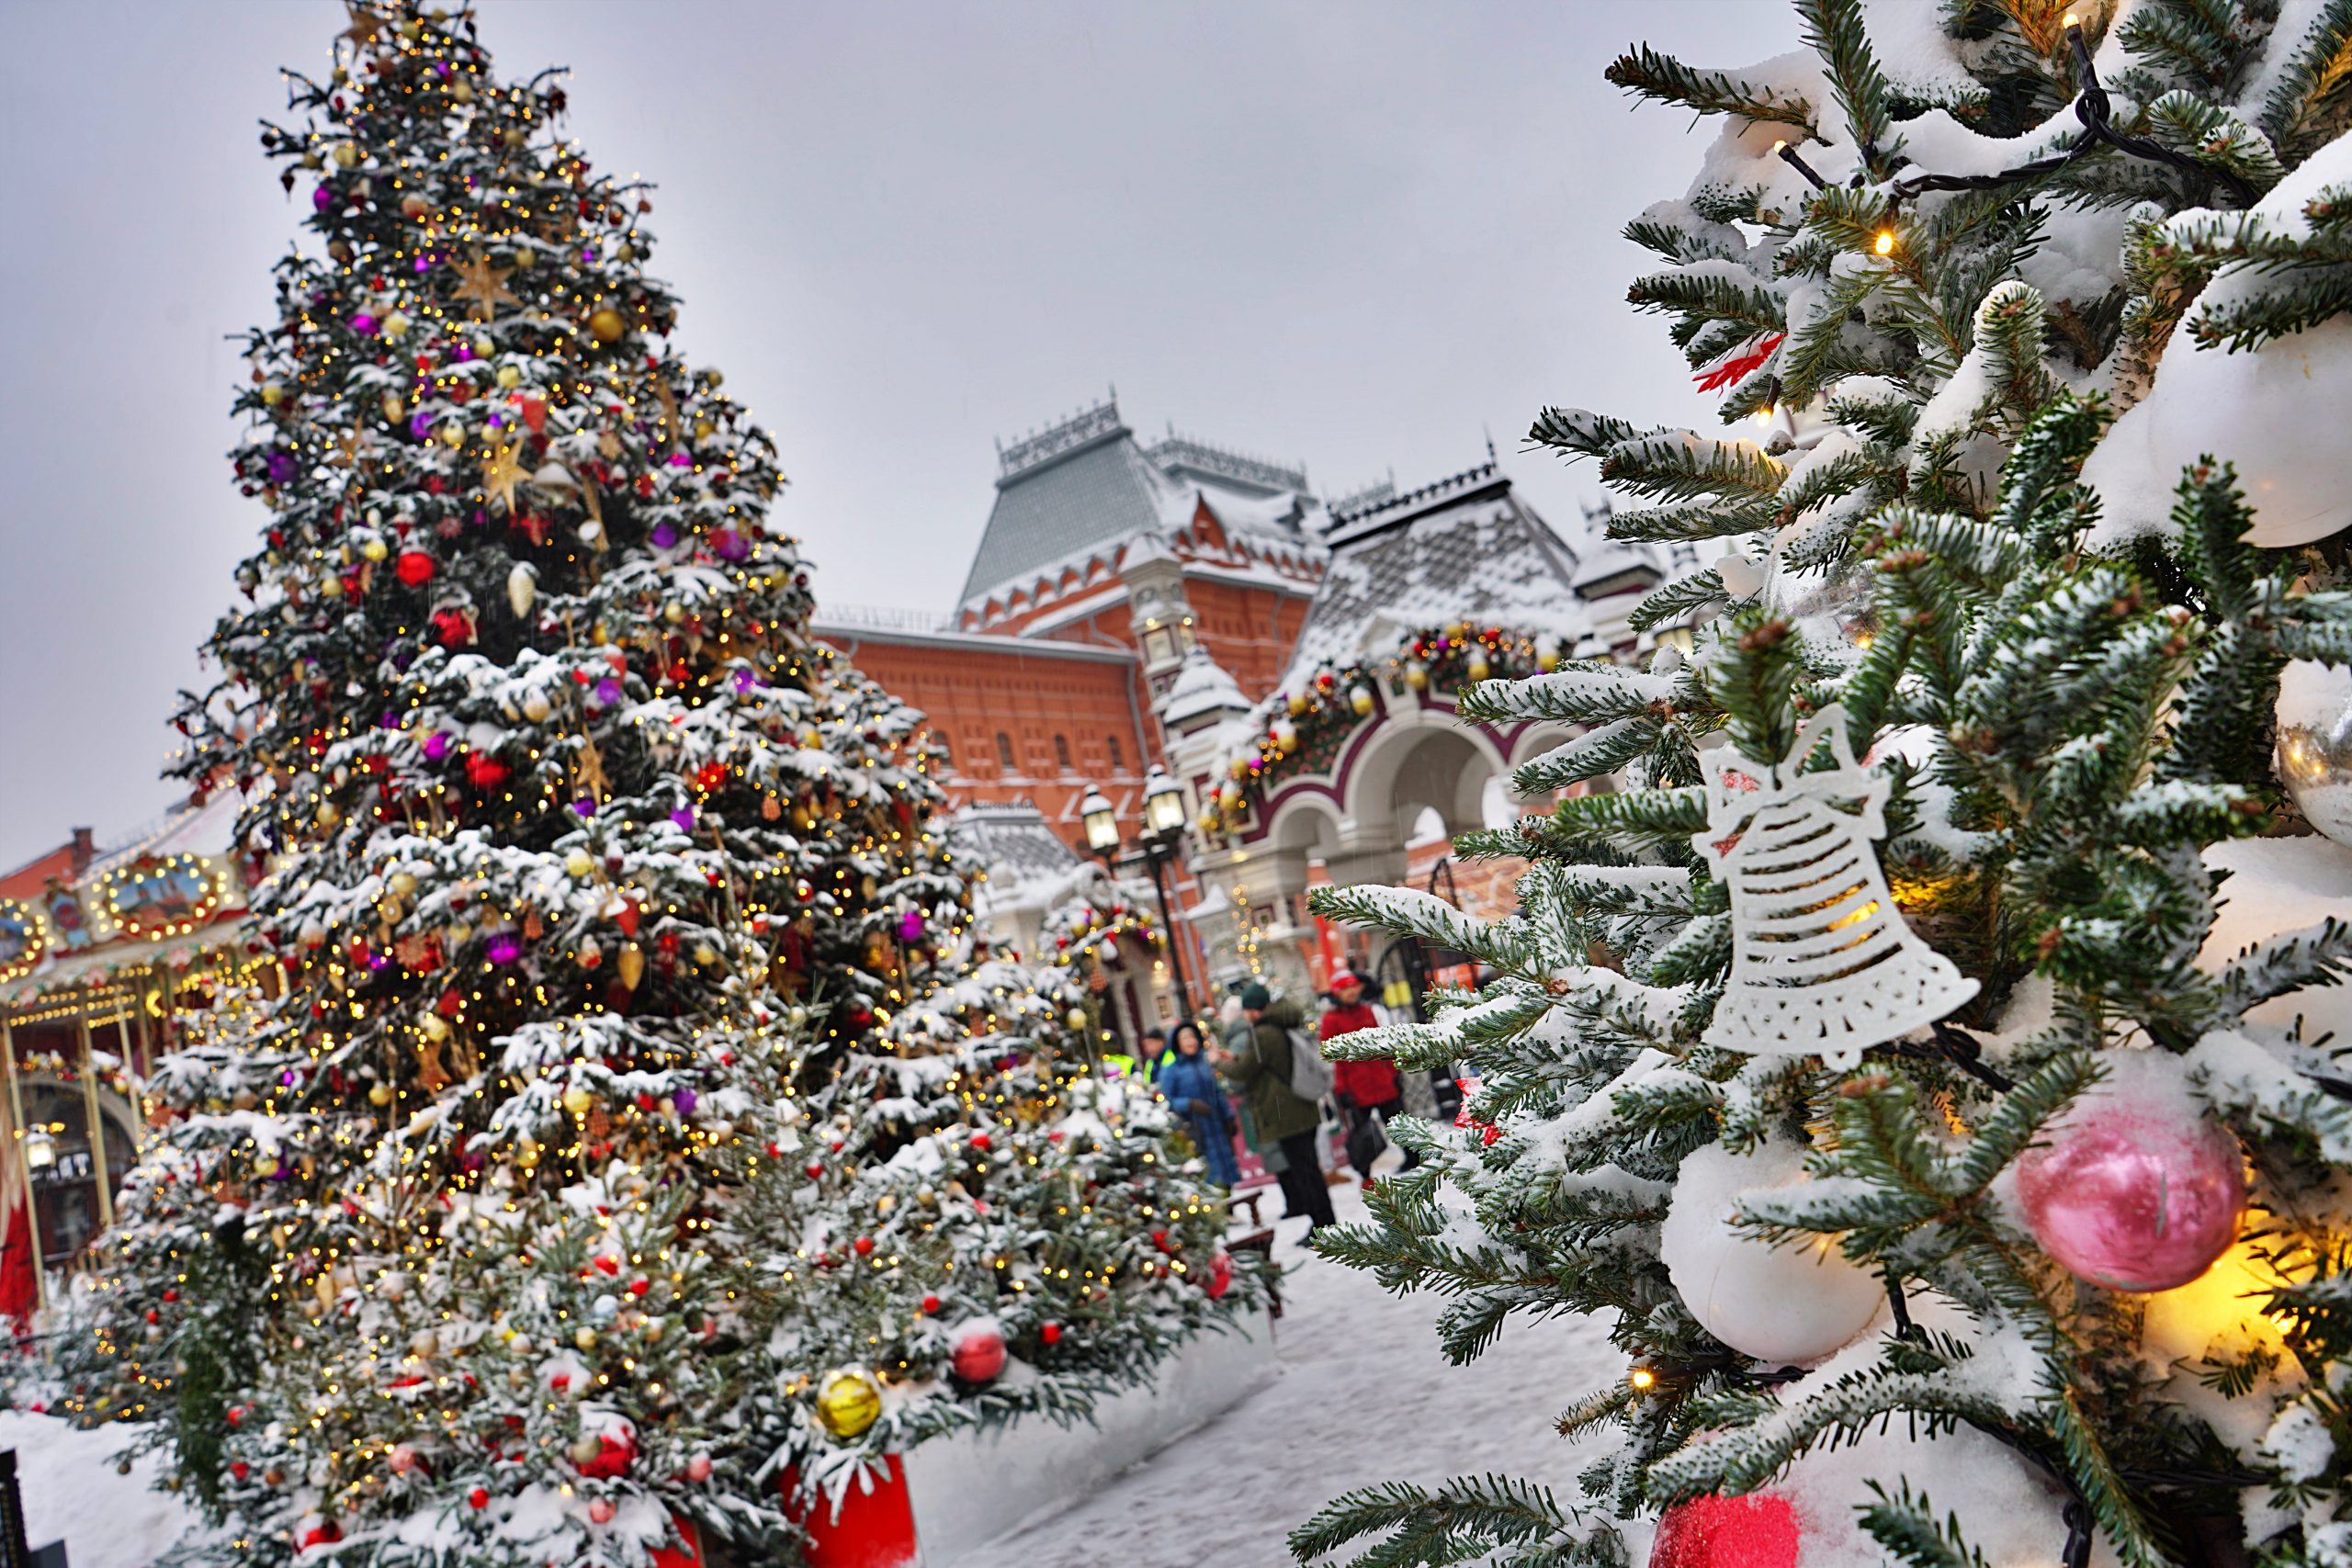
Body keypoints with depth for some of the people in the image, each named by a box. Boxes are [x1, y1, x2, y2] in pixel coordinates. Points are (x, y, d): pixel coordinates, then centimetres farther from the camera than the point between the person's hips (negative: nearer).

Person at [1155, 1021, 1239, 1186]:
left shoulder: (1205, 1062, 11)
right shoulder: (1170, 1070, -4)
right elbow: (1166, 1101, -11)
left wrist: (1229, 1117, 15)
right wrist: (1190, 1104, -23)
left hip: (1218, 1127, 5)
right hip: (1194, 1131, -5)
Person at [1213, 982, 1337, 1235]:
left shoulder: (1262, 1034, -18)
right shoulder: (1283, 1028, 11)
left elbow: (1243, 1072, -11)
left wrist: (1221, 1062, 6)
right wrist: (1236, 1058, 21)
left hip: (1285, 1116, -9)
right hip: (1304, 1110, 9)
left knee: (1303, 1168, -4)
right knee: (1308, 1166, 15)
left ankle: (1323, 1224, -2)